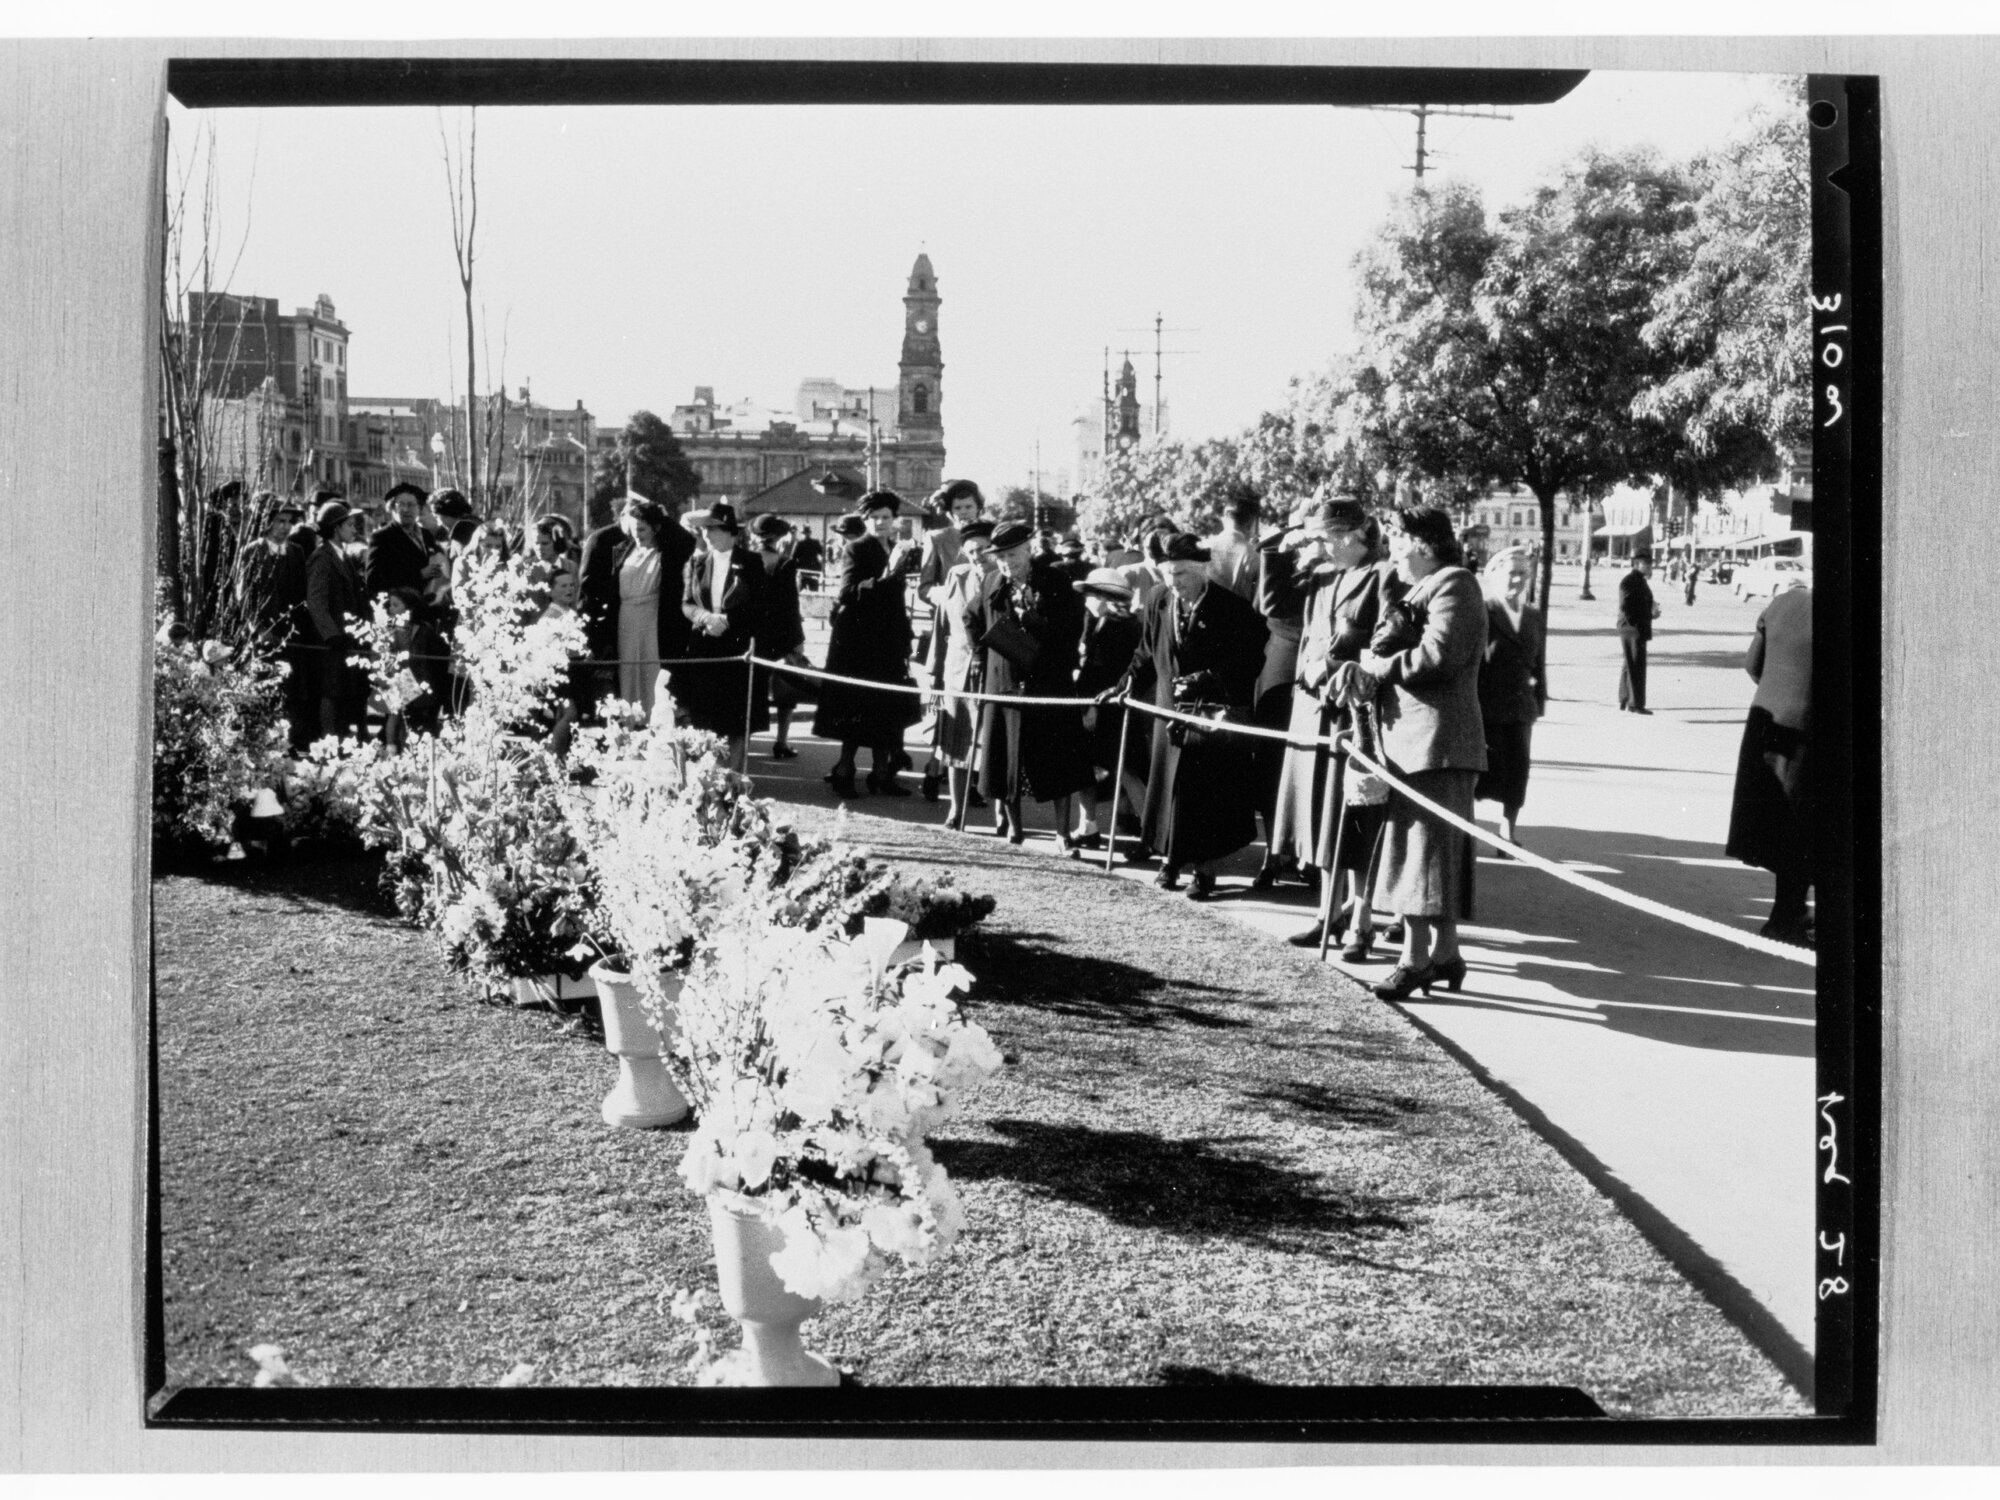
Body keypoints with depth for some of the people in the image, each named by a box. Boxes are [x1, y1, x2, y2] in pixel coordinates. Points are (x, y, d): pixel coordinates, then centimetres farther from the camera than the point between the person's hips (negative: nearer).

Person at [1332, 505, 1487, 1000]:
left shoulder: (1453, 585, -8)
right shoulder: (1418, 591, 22)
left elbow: (1438, 655, -21)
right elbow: (1386, 654, 15)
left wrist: (1375, 667, -12)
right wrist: (1366, 670, -7)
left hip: (1436, 741, -10)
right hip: (1409, 738, 10)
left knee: (1425, 851, -7)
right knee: (1421, 851, 13)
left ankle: (1417, 960, -3)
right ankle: (1444, 955, 21)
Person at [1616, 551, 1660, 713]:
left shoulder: (1639, 580, 18)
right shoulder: (1629, 581, -14)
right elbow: (1626, 607, -21)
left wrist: (1652, 610, 9)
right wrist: (1650, 615, -19)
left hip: (1638, 630, 11)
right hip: (1633, 629, -11)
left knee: (1630, 666, 16)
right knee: (1636, 667, -9)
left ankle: (1624, 702, 24)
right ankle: (1635, 704, -7)